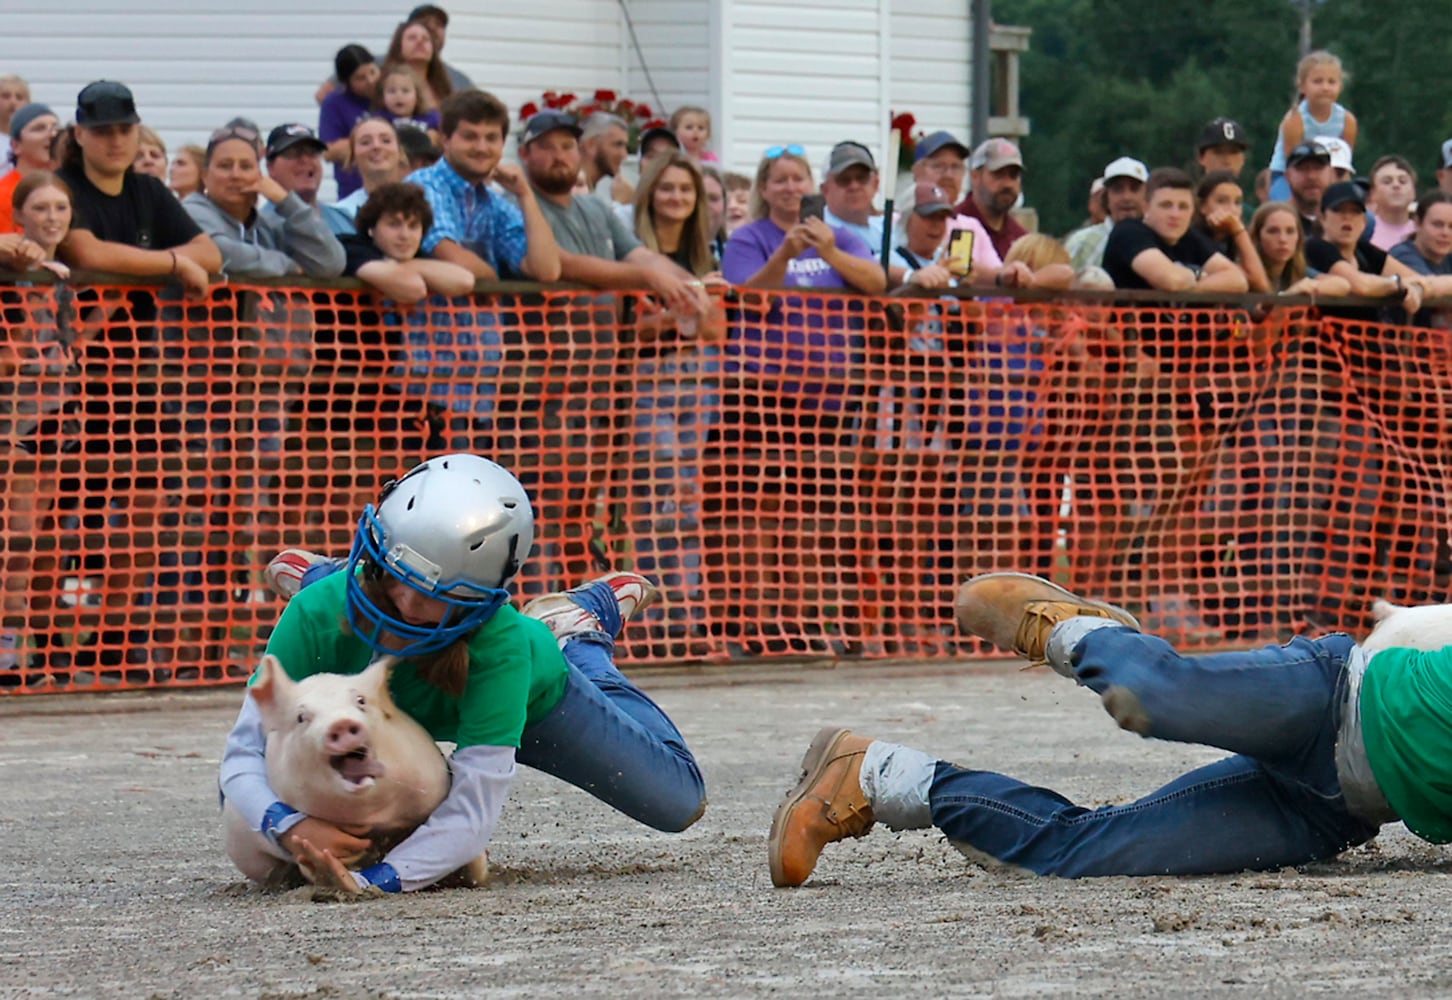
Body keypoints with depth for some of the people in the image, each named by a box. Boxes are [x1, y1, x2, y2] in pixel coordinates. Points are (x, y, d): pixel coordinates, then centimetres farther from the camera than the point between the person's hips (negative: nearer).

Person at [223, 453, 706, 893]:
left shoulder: (499, 646, -47)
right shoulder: (318, 612, -42)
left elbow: (472, 816, -47)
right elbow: (245, 753, -38)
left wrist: (375, 881, -63)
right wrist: (289, 828, -59)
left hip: (531, 697, -1)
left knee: (680, 803, 14)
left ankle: (582, 633, 32)